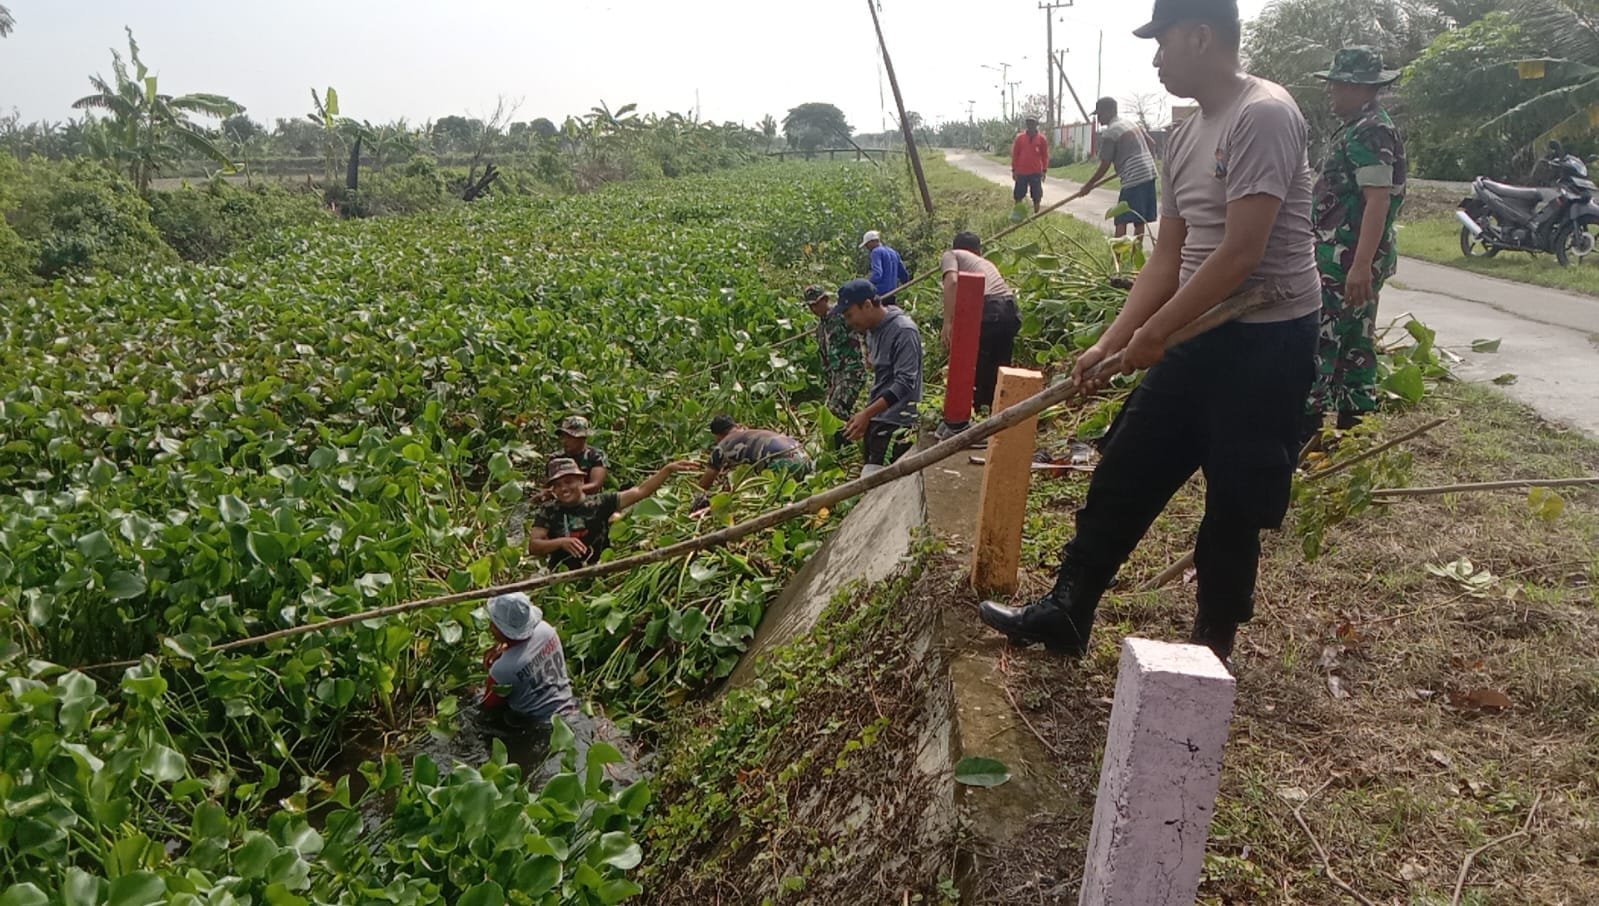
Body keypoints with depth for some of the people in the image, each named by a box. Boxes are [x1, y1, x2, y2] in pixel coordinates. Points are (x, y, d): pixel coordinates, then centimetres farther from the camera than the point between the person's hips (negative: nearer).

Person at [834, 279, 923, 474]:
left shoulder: (903, 331, -15)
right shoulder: (874, 330, 12)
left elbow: (905, 383, -22)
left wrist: (867, 413, -27)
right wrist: (865, 416, 15)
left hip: (895, 425, -9)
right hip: (875, 421, 9)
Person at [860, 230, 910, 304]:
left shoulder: (876, 252, -6)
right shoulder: (893, 253, 17)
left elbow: (877, 275, -20)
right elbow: (905, 276, 20)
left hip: (880, 293, -8)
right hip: (891, 295, 8)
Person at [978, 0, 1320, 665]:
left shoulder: (1263, 115, -17)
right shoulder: (1185, 139, 11)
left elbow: (1241, 254, -22)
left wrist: (1153, 331, -14)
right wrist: (1109, 344, 6)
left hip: (1268, 342, -8)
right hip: (1201, 334, 9)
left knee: (1234, 505, 4)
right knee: (1125, 472, 10)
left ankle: (1213, 642, 23)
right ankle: (1065, 614, 22)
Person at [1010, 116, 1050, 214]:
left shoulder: (1042, 139, 2)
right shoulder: (1020, 137, 2)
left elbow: (1045, 156, 5)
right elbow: (1014, 154, 5)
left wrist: (1044, 171, 1)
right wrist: (1014, 170, 1)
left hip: (1036, 173, 0)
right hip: (1021, 172, 0)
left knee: (1036, 197, 3)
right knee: (1018, 196, 4)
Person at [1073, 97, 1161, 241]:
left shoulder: (1109, 133, -8)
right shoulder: (1131, 124, 17)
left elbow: (1105, 166, -6)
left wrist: (1088, 186, 4)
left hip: (1133, 179, -9)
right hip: (1149, 174, 9)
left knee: (1121, 222, -7)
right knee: (1139, 221, 11)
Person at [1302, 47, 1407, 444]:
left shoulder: (1369, 132, -15)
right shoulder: (1361, 128, 18)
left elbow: (1378, 200, -23)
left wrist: (1360, 264, -28)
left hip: (1347, 259, -11)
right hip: (1354, 259, 11)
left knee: (1319, 338, -9)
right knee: (1356, 340, 14)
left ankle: (1308, 422, -5)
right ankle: (1354, 422, 21)